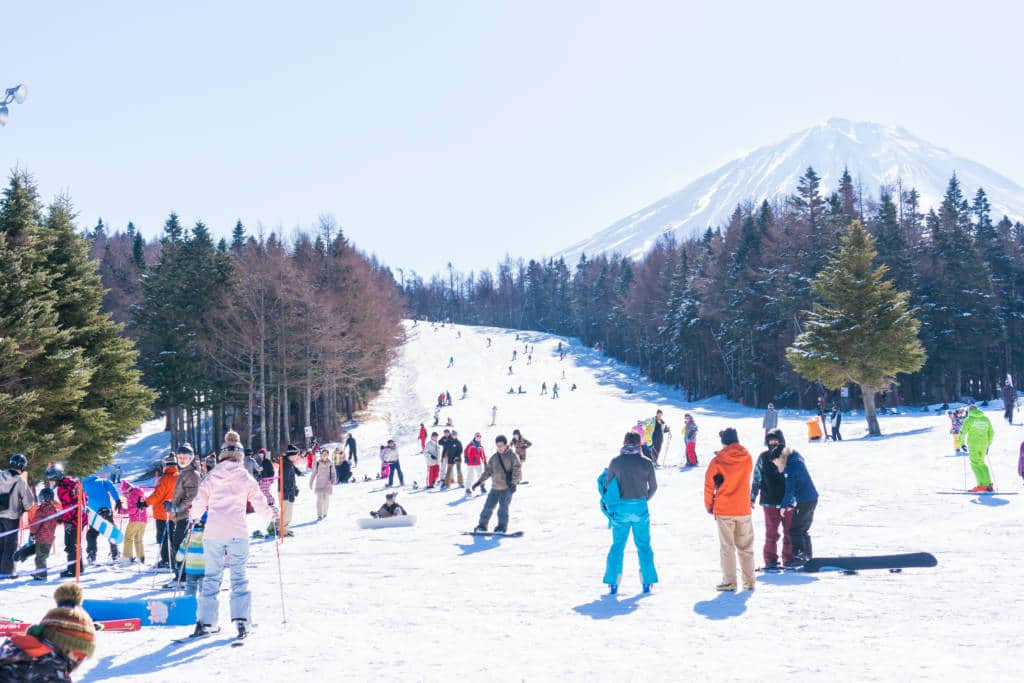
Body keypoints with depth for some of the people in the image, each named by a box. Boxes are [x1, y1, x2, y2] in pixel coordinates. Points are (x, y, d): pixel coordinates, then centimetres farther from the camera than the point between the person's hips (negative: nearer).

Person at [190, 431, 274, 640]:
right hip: (237, 533, -1)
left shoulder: (211, 477, 5)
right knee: (239, 576, 6)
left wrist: (195, 517, 29)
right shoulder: (246, 478, 3)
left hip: (213, 532, 1)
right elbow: (260, 505, 6)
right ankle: (241, 620, -5)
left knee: (211, 576, 10)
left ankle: (205, 621, 8)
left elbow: (198, 505, 7)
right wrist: (270, 513, 28)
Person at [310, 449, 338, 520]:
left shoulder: (330, 464, -2)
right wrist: (310, 484, 8)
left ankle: (324, 513, 23)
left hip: (327, 484, 0)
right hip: (319, 484, 0)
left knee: (326, 499, 4)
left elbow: (333, 474, 0)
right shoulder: (317, 463, -1)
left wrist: (333, 482, -15)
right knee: (319, 499, -7)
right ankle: (319, 515, -6)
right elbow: (313, 474, 5)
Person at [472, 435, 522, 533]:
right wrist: (479, 481, 12)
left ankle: (502, 527, 6)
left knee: (503, 507, -7)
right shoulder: (494, 458, 11)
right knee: (488, 506, 2)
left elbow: (517, 470, -10)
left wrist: (514, 483, -20)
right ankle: (482, 525, 11)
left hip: (507, 488, -4)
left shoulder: (512, 456, -3)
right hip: (495, 487, 4)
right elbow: (488, 471, 18)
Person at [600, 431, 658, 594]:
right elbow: (653, 487, 5)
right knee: (644, 545, 11)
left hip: (620, 508, 0)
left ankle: (613, 583, 9)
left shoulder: (615, 462, -6)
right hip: (640, 508, 0)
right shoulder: (646, 463, -4)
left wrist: (612, 502, 16)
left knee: (617, 545, 10)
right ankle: (647, 582, 13)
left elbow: (607, 485, -1)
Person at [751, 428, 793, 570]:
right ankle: (770, 560, 7)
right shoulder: (763, 457, 0)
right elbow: (756, 479, 4)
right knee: (771, 533, 0)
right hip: (770, 502, -1)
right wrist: (752, 498, 3)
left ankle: (789, 559, 18)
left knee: (790, 532, 7)